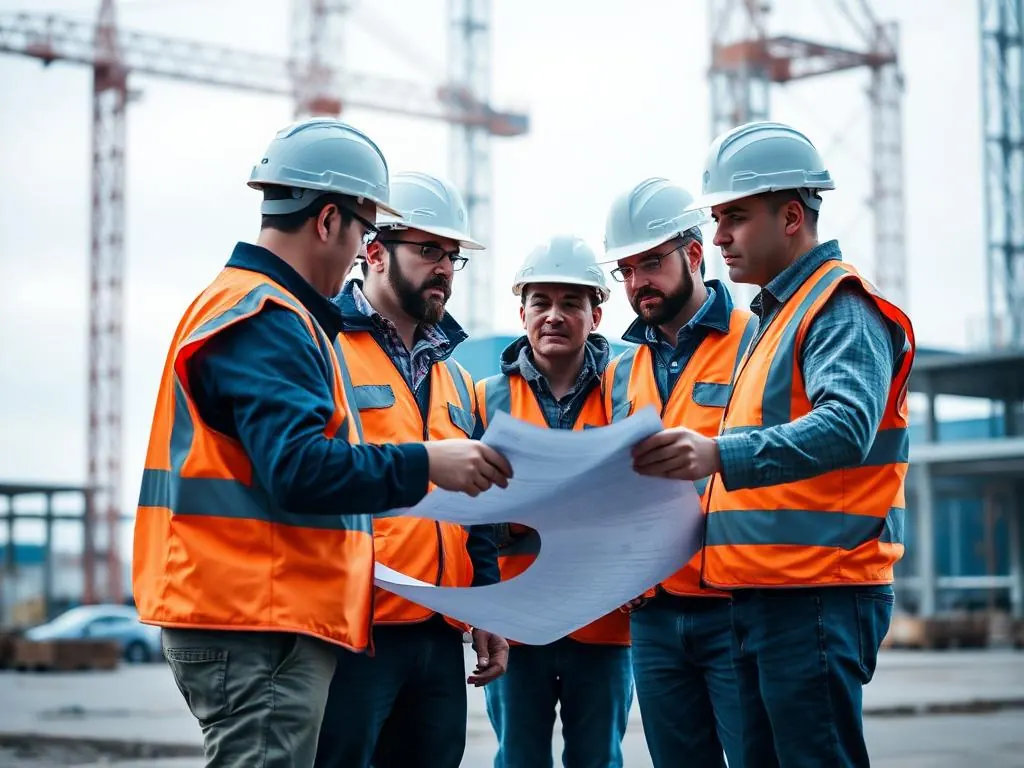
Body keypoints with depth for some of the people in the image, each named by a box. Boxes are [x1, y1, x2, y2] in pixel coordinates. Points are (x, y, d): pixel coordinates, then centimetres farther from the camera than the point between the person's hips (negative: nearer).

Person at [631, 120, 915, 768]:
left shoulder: (843, 308, -9)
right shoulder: (776, 315, 21)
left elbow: (846, 428, -27)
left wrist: (720, 454, -39)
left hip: (817, 595, -10)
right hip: (762, 595, 10)